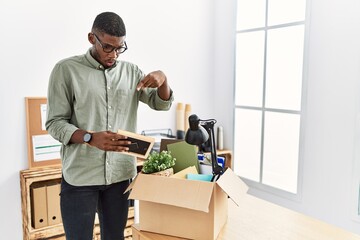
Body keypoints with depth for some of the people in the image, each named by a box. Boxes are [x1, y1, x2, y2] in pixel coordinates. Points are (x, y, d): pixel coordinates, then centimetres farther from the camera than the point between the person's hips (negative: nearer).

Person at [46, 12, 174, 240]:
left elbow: (162, 104, 10)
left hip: (120, 174, 3)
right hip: (80, 175, -3)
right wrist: (91, 138, -25)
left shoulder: (131, 71, 7)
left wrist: (162, 79, -12)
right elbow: (54, 122, -6)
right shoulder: (66, 69, -3)